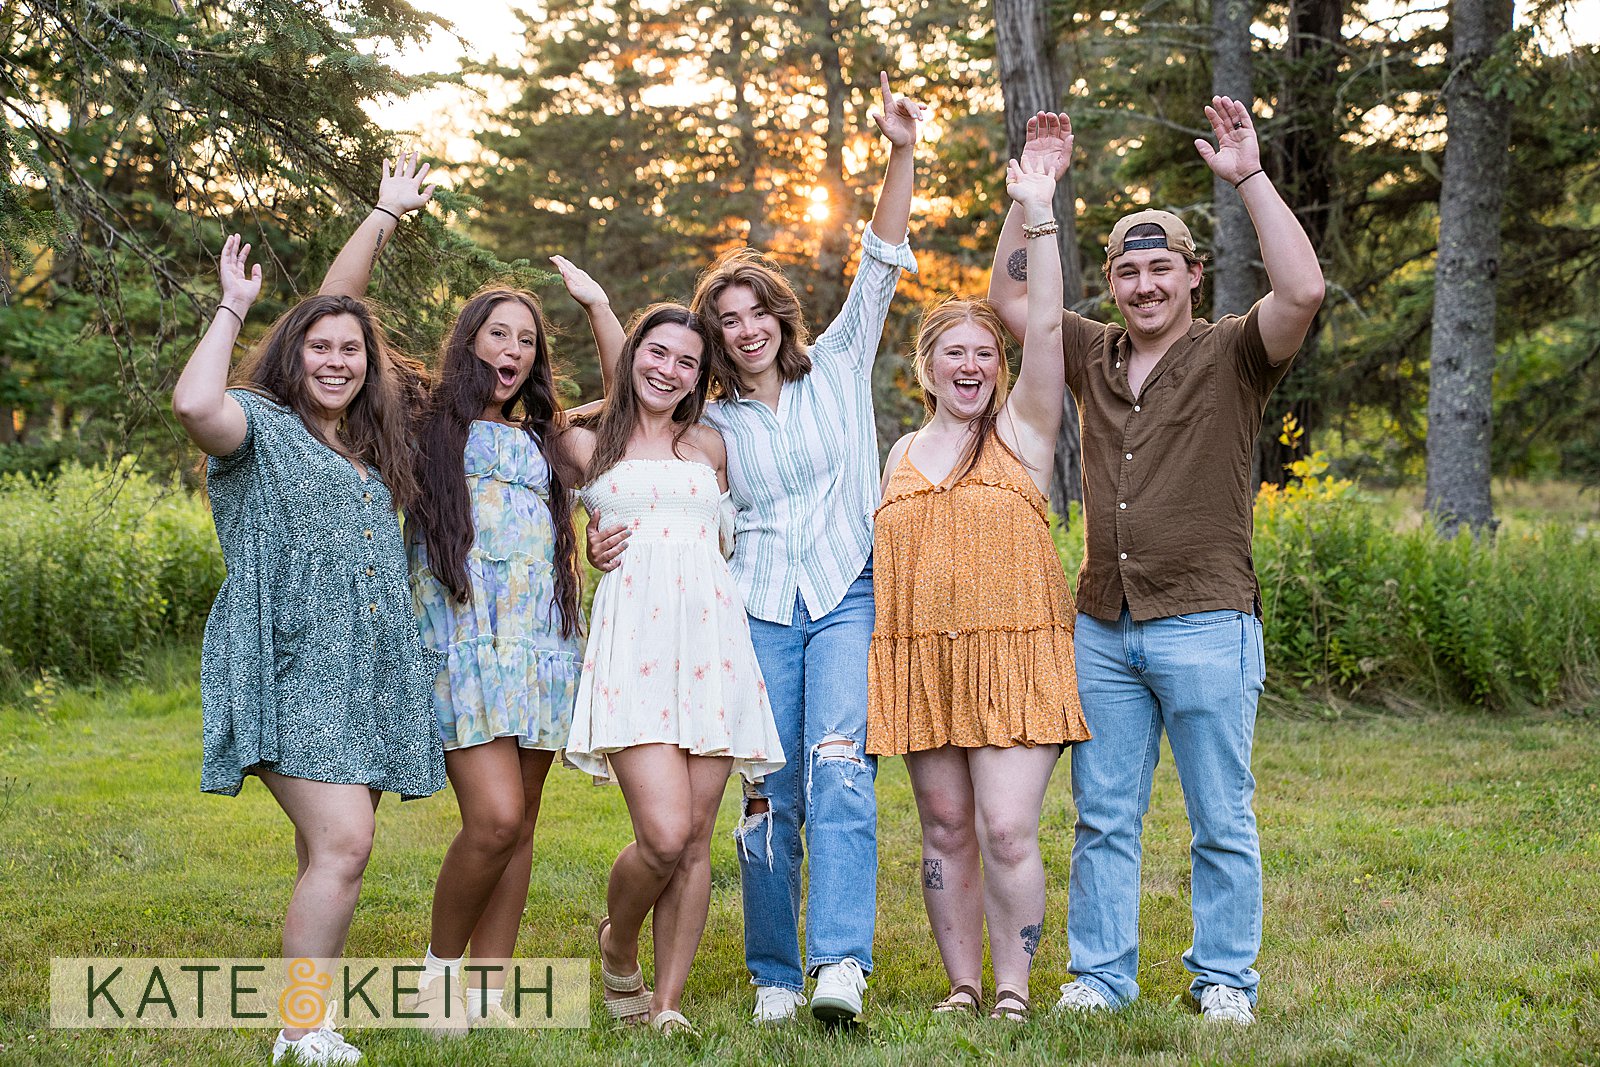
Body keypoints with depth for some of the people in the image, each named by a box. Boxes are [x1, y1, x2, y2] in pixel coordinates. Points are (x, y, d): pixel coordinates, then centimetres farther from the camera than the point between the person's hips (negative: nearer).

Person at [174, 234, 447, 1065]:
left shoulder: (372, 452, 22)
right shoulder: (261, 426, 1)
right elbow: (194, 406, -22)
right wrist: (231, 309, -10)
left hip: (369, 676, 7)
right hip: (293, 669, -7)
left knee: (330, 857, 7)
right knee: (342, 843, -19)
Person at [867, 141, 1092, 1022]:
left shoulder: (1020, 430, 5)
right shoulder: (902, 454, 17)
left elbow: (1047, 328, -7)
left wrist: (1039, 216, -12)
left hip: (1014, 656, -4)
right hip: (920, 660, 4)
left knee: (1007, 830, -10)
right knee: (945, 830, 7)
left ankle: (1013, 990, 4)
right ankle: (961, 986, 18)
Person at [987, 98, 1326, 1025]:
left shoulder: (1232, 355, -2)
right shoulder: (1094, 355, 12)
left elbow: (1305, 290, -20)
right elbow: (1009, 295, 18)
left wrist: (1249, 176, -17)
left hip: (1206, 625, -5)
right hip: (1104, 627, 5)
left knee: (1222, 821, 5)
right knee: (1104, 816, 10)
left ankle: (1226, 978, 16)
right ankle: (1100, 974, 19)